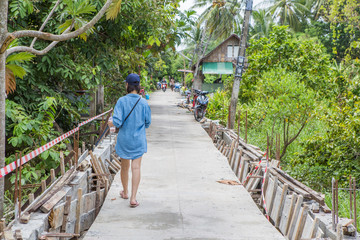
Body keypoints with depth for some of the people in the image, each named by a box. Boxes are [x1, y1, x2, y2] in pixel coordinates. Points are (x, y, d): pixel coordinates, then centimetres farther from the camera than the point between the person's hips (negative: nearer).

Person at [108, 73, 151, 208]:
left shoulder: (122, 101, -13)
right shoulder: (143, 103, -7)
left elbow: (117, 122, -17)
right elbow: (147, 123, 1)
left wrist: (110, 124, 5)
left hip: (124, 139, 0)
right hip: (139, 140, 0)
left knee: (125, 167, 16)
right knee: (136, 168, 1)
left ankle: (125, 192, 36)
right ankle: (133, 198, -4)